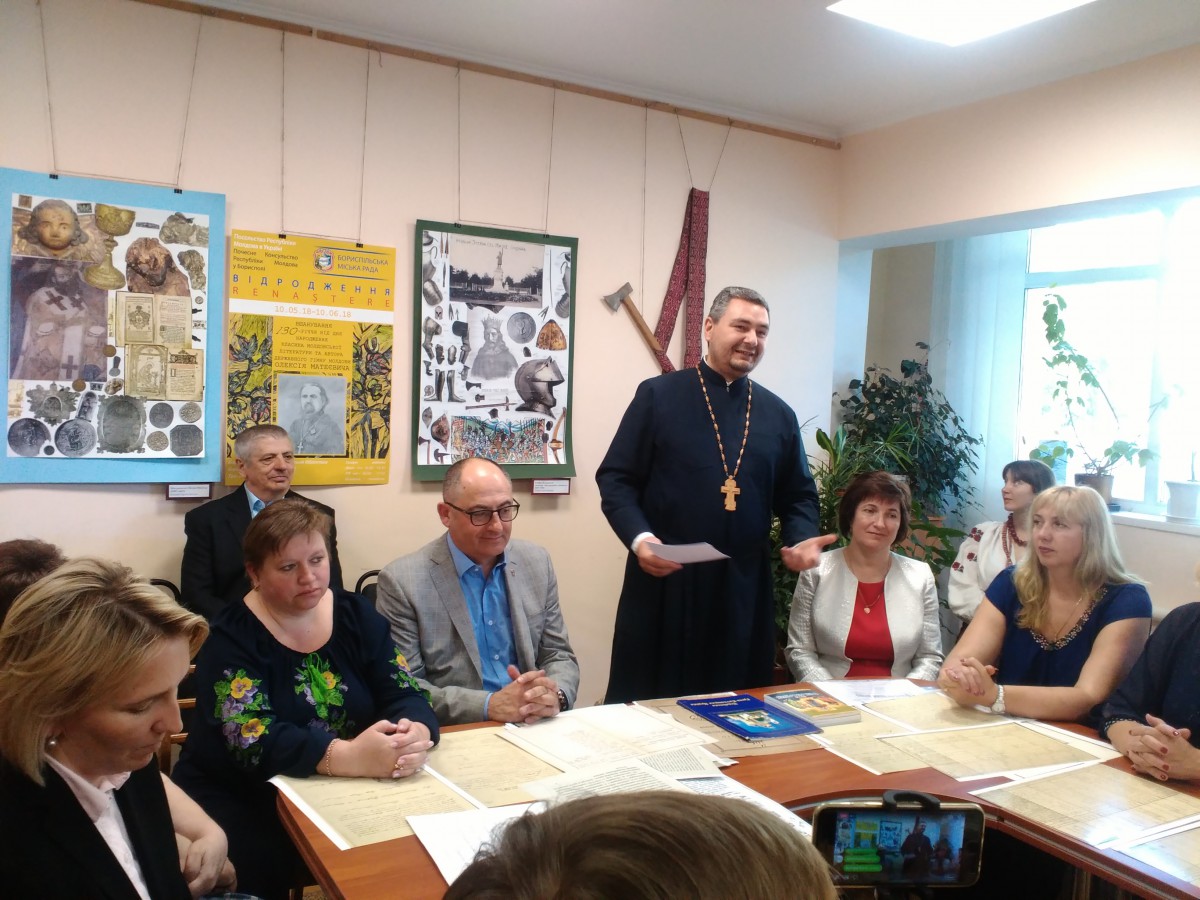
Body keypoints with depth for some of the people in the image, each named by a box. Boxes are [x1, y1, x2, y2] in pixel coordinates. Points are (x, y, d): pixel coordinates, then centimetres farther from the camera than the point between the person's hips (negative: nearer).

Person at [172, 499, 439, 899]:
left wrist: (415, 733, -30)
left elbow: (404, 696, -6)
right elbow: (254, 743, -23)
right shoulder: (231, 636, -11)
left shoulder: (356, 615, 0)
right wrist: (349, 756, -39)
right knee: (268, 868, -29)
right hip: (238, 798, -3)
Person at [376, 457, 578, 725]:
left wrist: (554, 695, -14)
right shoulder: (403, 581, -8)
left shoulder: (537, 562, 5)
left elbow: (560, 656, 8)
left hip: (533, 731, 2)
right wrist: (489, 705, -21)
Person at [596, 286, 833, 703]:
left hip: (745, 588, 4)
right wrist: (639, 537, -17)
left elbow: (798, 495, 17)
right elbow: (615, 479, -2)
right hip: (664, 582, -3)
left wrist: (802, 540, -3)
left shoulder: (779, 415, 12)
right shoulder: (658, 395, 0)